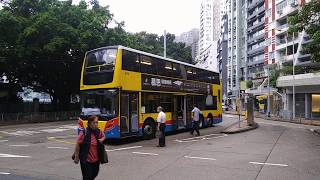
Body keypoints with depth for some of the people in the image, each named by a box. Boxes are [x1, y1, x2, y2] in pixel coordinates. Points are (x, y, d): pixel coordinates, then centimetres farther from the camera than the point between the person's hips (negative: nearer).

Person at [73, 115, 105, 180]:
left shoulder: (99, 132, -2)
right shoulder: (84, 133, -18)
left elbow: (103, 137, 20)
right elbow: (78, 145, -14)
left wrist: (102, 140, -4)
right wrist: (76, 157, -11)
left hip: (96, 160, 6)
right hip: (86, 160, -5)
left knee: (94, 174, 22)